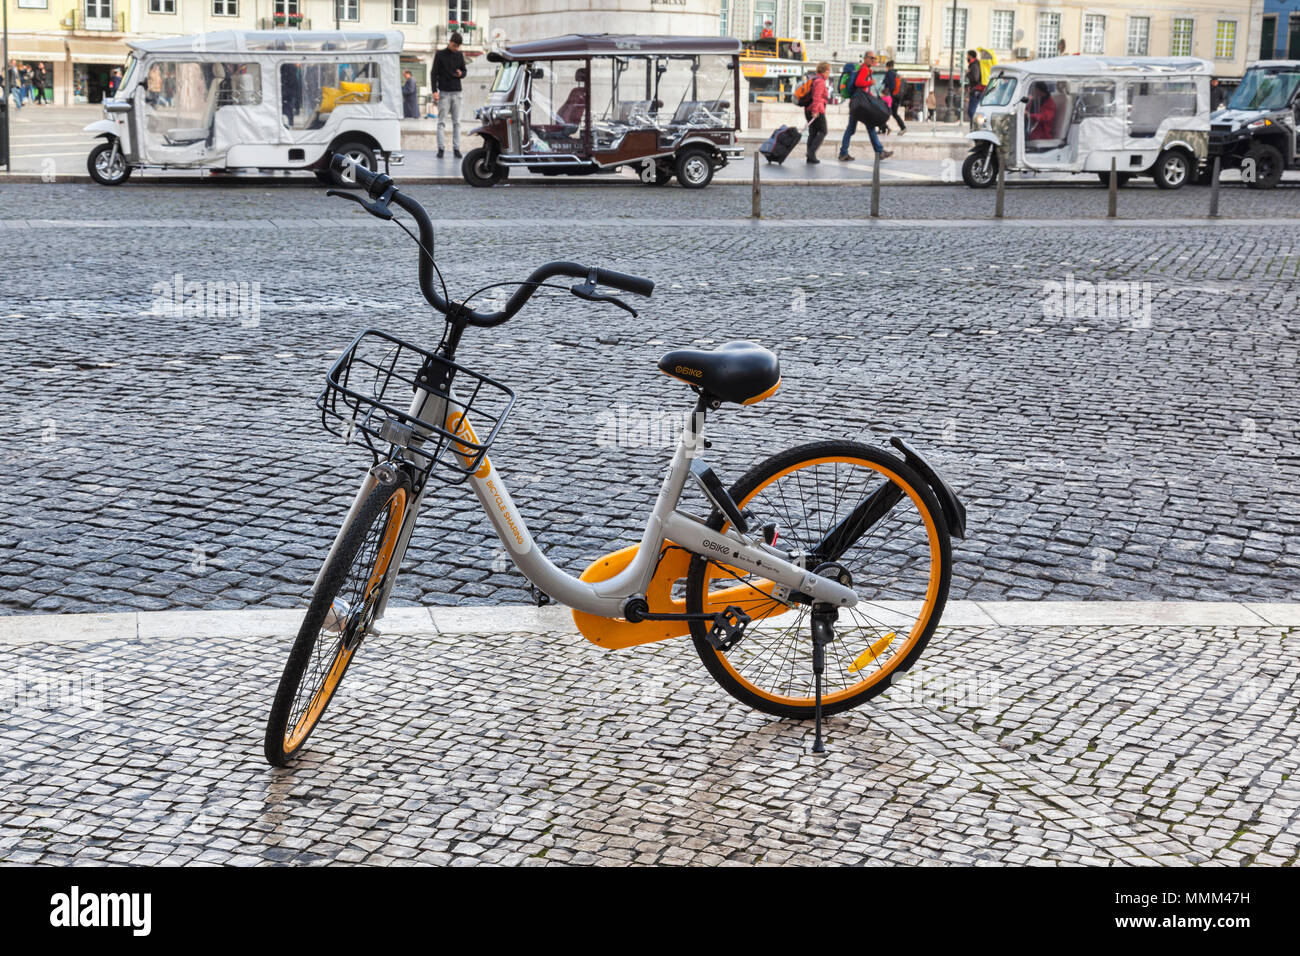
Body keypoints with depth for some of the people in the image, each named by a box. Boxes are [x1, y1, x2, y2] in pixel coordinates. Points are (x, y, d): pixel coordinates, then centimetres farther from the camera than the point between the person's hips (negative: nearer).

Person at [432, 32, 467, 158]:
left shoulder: (460, 55, 10)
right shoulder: (440, 54, 0)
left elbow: (464, 71, 18)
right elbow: (434, 73, -1)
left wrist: (461, 74, -7)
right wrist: (434, 91, -9)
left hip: (456, 92, 3)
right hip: (444, 92, -3)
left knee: (457, 122, 2)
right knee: (441, 121, -3)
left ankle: (456, 148, 4)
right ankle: (440, 148, -1)